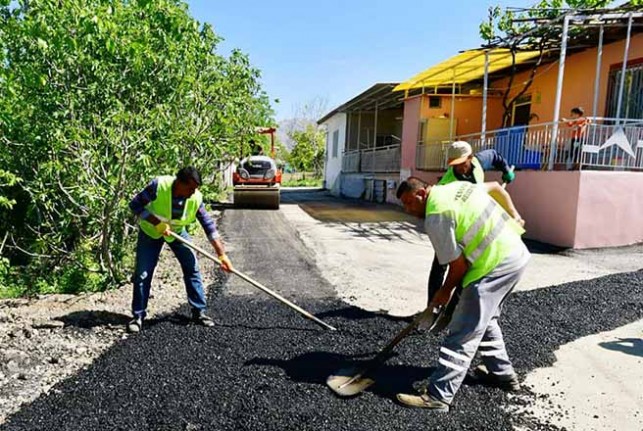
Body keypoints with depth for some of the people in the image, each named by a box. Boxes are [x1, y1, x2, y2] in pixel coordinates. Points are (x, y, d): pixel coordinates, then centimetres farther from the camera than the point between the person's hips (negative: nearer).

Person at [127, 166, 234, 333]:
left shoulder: (196, 198, -26)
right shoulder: (158, 185, -34)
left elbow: (209, 226, -19)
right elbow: (135, 205, -23)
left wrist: (221, 254, -21)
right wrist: (157, 223, -33)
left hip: (177, 231, 2)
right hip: (150, 231, -2)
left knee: (192, 268, -4)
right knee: (142, 274, -5)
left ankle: (199, 311, 8)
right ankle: (138, 317, 11)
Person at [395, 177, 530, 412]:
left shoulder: (435, 217, -17)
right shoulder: (457, 186, 11)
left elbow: (459, 265, -13)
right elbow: (495, 187, 26)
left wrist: (445, 291, 4)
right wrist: (514, 216, 31)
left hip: (495, 265, -10)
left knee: (464, 333, -9)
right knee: (485, 320, 25)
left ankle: (438, 395, -5)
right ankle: (502, 373, 38)